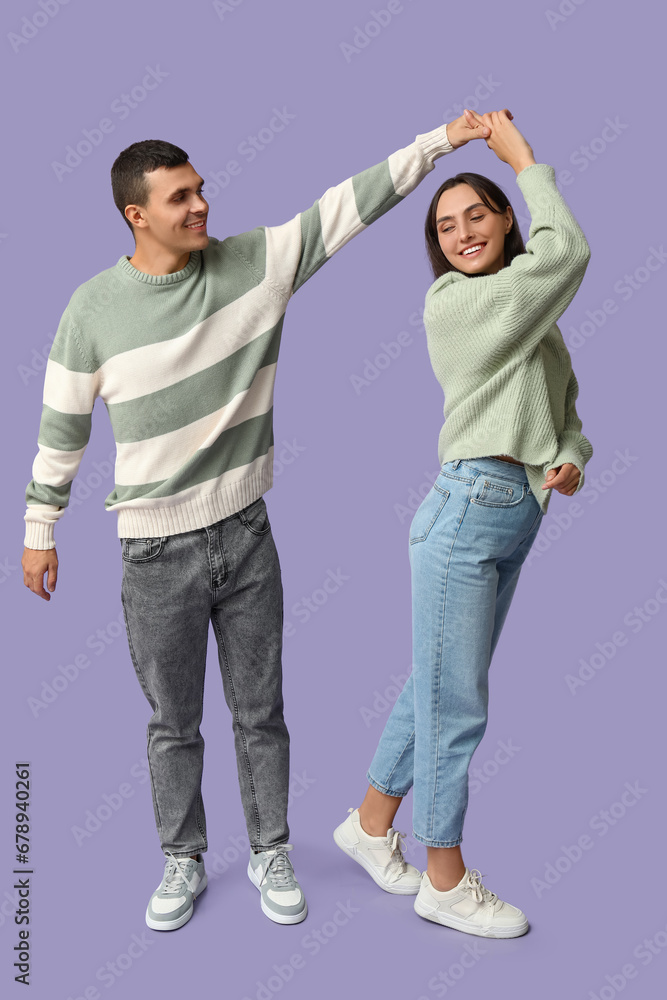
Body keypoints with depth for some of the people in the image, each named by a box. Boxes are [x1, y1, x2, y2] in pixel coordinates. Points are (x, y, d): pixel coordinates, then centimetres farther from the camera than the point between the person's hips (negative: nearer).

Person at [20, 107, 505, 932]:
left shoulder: (255, 262, -4)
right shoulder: (95, 307, -8)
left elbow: (347, 206, -3)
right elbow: (61, 424, 2)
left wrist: (441, 139, -7)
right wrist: (39, 529, 7)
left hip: (246, 535, 2)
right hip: (157, 553, -1)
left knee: (261, 713, 14)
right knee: (173, 724, 13)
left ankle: (271, 855, 33)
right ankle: (183, 861, 34)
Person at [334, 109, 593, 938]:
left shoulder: (523, 307, 17)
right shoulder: (454, 302, -10)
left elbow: (562, 401, 16)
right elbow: (569, 250, -13)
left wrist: (572, 457, -6)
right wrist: (524, 156, -2)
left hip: (513, 521, 9)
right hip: (469, 511, -8)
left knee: (436, 690, 17)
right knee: (454, 706, 1)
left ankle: (371, 825, 34)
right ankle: (446, 883, 17)